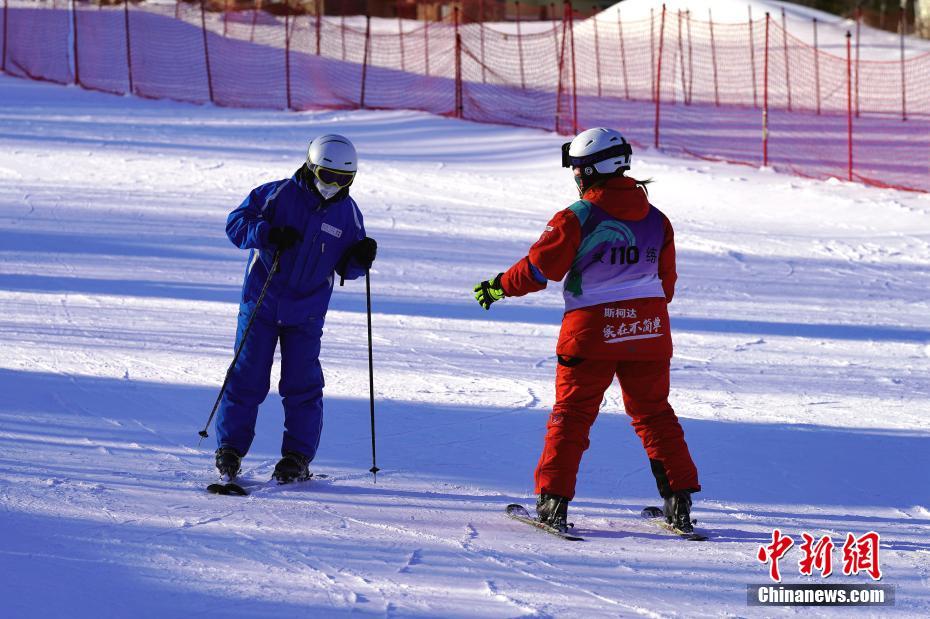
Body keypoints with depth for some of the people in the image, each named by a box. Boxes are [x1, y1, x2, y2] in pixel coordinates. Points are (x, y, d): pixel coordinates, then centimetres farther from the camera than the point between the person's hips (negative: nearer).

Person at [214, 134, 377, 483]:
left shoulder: (348, 214, 2)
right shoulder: (278, 195, -8)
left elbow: (346, 268, 10)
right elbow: (235, 224, -9)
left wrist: (361, 258, -13)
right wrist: (267, 234, -26)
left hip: (306, 313, 2)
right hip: (261, 304, -2)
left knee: (302, 385, -2)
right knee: (247, 378, 1)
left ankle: (297, 457, 5)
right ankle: (229, 448, 12)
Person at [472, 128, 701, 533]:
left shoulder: (576, 218, -10)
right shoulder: (656, 220, 6)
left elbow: (539, 268, -8)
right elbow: (666, 282, 13)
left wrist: (498, 287, 7)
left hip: (592, 331, -4)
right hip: (649, 330, 4)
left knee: (572, 413, 5)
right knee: (653, 413, 14)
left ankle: (553, 501, 2)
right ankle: (679, 502, 10)